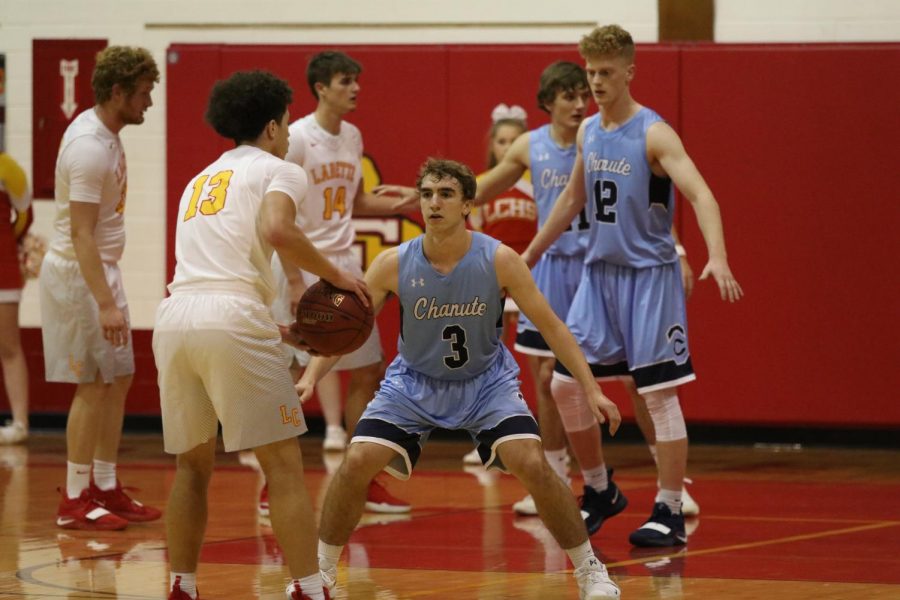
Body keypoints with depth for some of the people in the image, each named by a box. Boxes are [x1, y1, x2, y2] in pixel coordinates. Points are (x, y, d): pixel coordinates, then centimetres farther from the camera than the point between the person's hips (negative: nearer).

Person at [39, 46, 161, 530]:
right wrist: (105, 304, -30)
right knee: (93, 387, -5)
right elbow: (81, 233, -26)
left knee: (117, 381, 12)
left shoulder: (100, 129, 7)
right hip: (79, 273, -10)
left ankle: (105, 489, 19)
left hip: (103, 269, 10)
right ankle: (75, 502, 1)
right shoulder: (90, 149, -23)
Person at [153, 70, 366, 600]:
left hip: (174, 318, 6)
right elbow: (276, 230, -13)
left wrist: (274, 332, 33)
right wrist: (335, 275, 0)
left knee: (193, 464, 20)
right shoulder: (279, 171, 9)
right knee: (284, 464, -2)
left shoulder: (201, 181, 30)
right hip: (233, 319, -6)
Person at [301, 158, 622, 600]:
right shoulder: (394, 265, -19)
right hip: (414, 382, 1)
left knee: (533, 466, -19)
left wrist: (591, 388, -17)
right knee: (356, 464, -15)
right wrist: (310, 377, -28)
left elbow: (550, 325, -13)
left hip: (486, 381, -1)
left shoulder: (499, 261, -21)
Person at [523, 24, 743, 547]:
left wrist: (717, 256, -42)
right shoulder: (588, 132, 8)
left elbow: (701, 195, -26)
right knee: (565, 385, 4)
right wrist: (529, 256, 27)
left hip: (649, 274, -7)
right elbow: (573, 200, 22)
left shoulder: (654, 134, -15)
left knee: (659, 395, -5)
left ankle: (671, 513, 2)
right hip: (599, 271, 7)